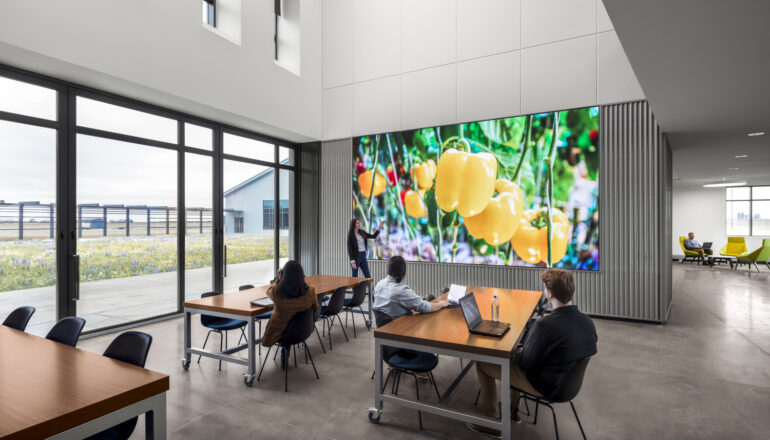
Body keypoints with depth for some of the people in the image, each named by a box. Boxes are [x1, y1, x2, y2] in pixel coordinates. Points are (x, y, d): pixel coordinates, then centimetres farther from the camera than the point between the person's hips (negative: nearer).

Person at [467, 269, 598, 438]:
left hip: (544, 386, -8)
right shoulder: (588, 322, -10)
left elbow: (526, 365, -22)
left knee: (482, 363, 5)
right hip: (568, 381, 8)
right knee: (517, 350, 29)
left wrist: (516, 353, 2)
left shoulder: (546, 325, -33)